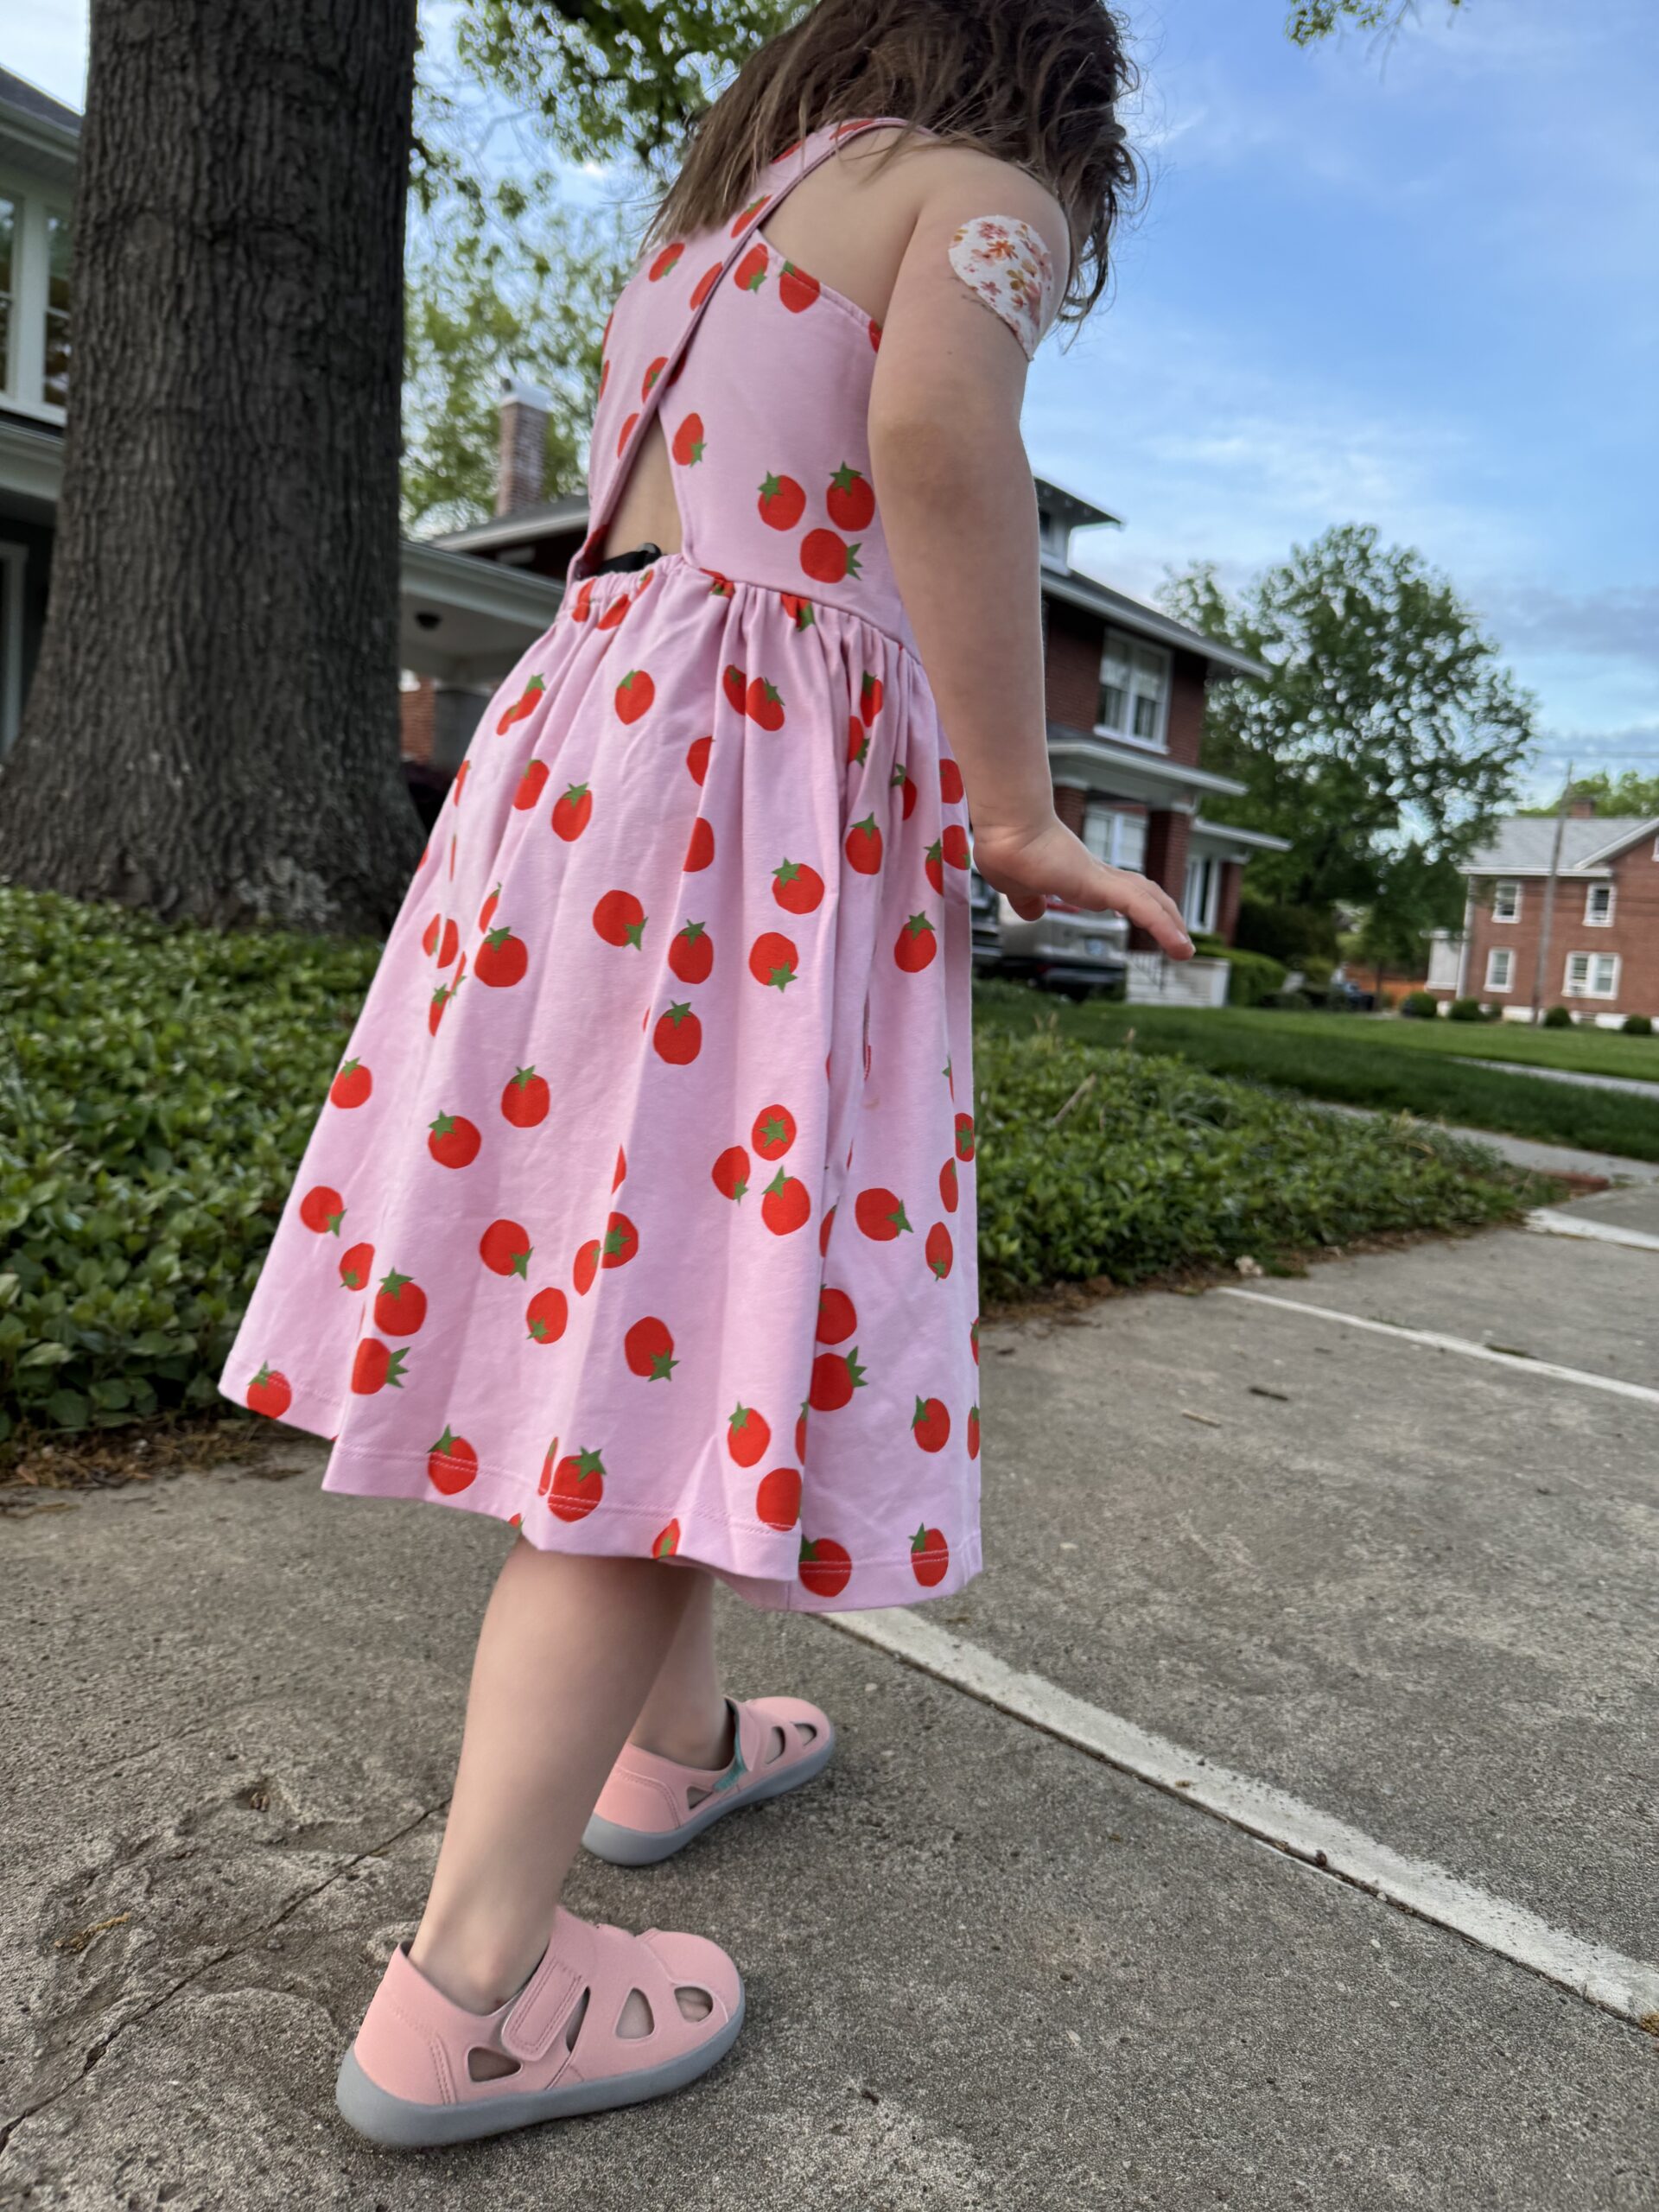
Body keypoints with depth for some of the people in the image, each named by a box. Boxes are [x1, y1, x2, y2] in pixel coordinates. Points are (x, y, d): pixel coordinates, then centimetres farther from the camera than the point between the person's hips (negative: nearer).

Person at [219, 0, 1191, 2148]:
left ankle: (672, 1736, 28)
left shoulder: (695, 227, 29)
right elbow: (937, 424, -18)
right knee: (698, 1325, -9)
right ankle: (469, 1987, -5)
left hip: (581, 723, 9)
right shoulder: (980, 190, 4)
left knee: (616, 1274, 12)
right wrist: (1016, 810, -15)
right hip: (775, 775, -9)